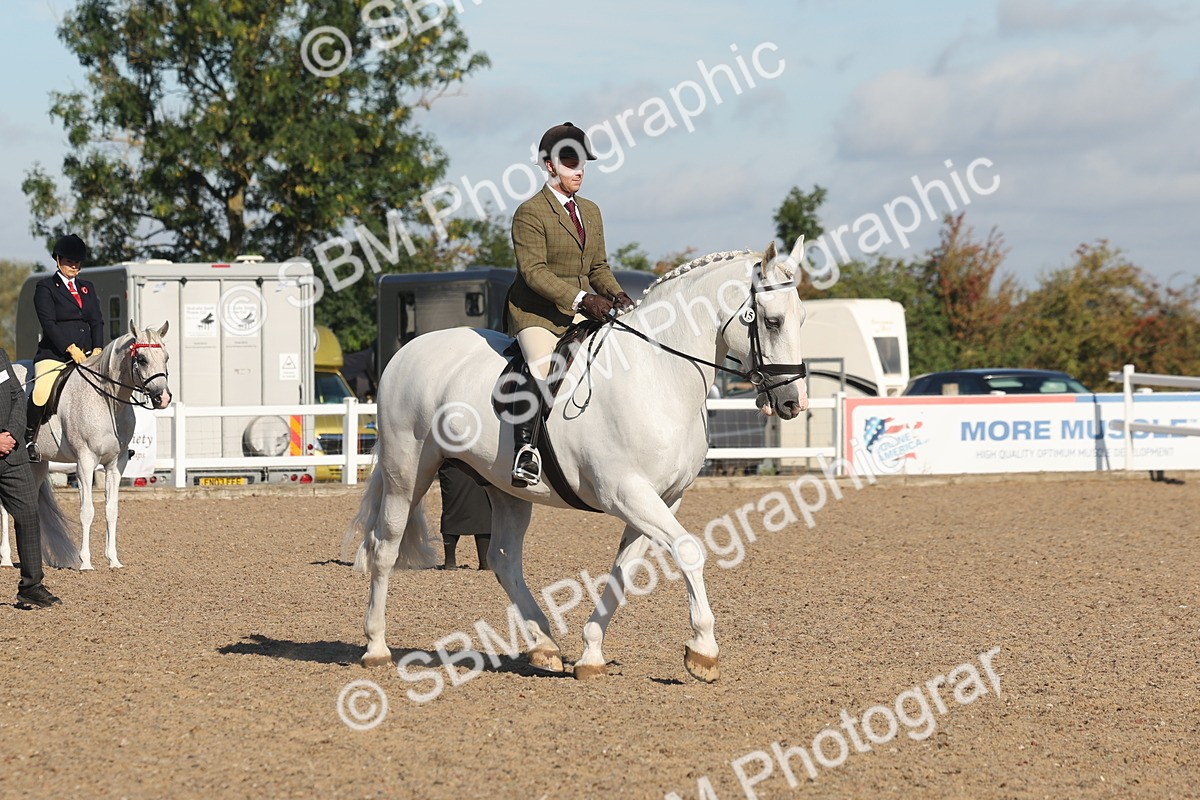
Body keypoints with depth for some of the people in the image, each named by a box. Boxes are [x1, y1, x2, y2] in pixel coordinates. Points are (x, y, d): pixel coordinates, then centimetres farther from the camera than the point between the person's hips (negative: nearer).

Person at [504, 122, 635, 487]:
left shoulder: (590, 211, 16)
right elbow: (533, 271, -17)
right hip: (536, 312, -7)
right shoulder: (530, 213, -8)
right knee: (543, 369, -31)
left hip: (582, 312, 7)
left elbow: (598, 267, 19)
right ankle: (525, 449, -28)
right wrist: (581, 298, -26)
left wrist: (616, 295, -3)